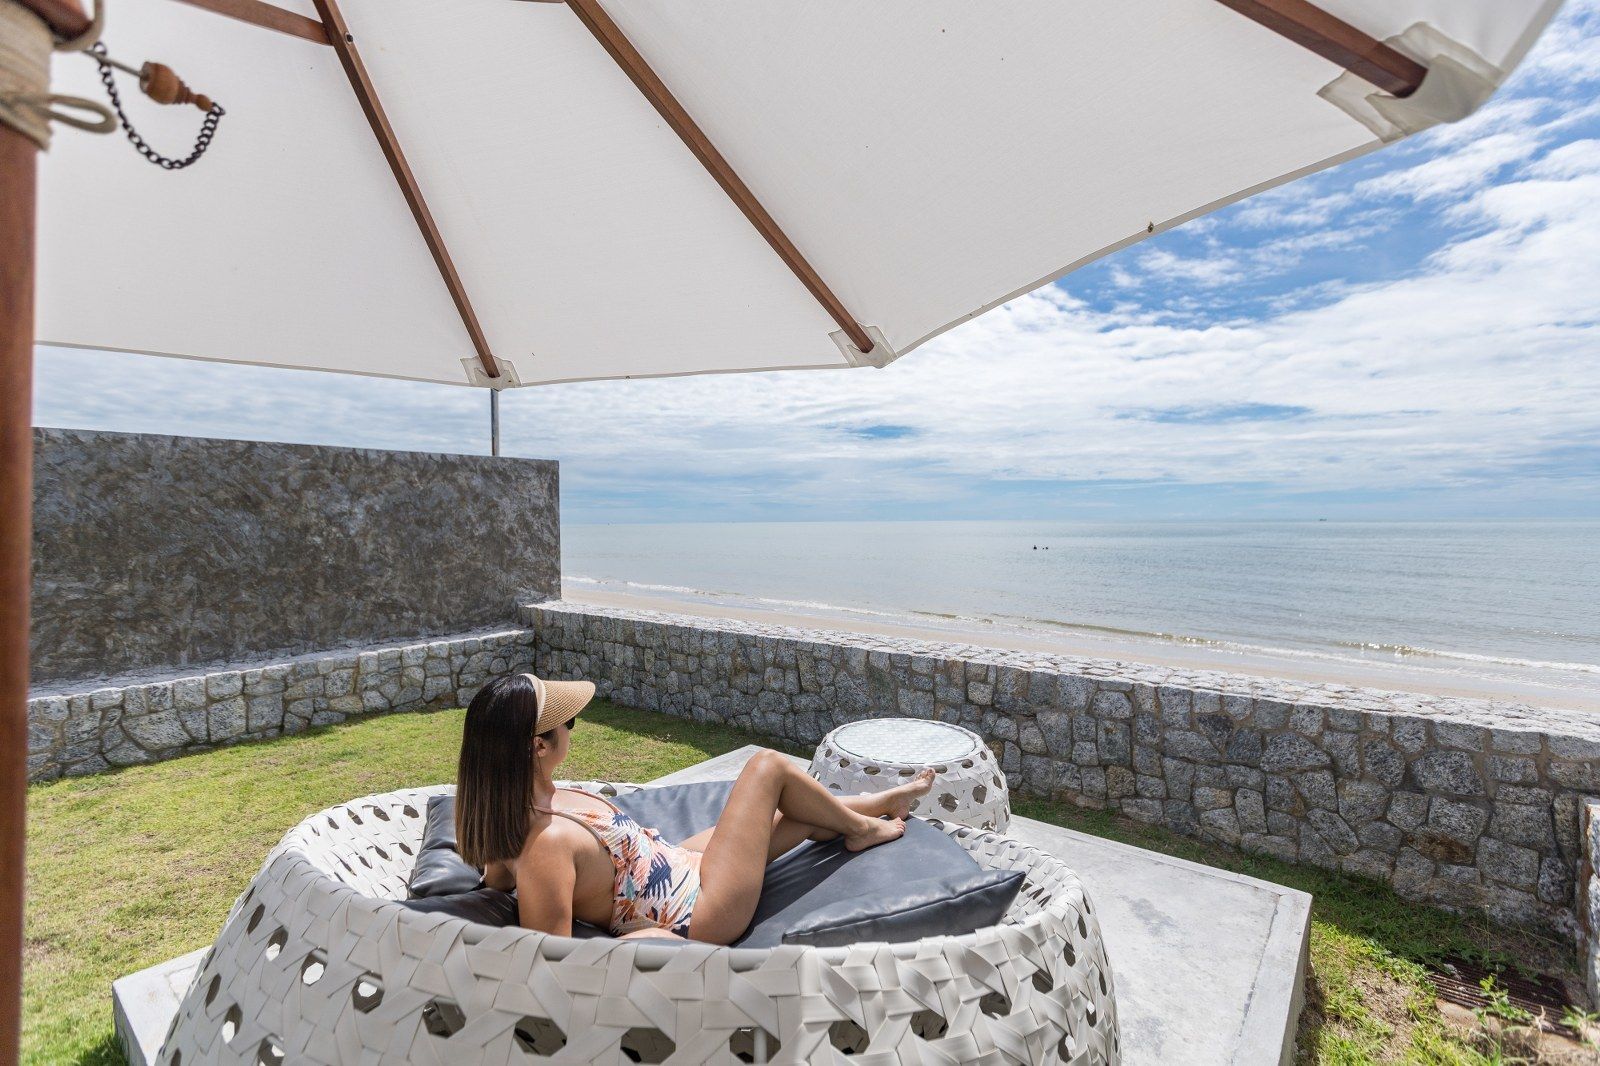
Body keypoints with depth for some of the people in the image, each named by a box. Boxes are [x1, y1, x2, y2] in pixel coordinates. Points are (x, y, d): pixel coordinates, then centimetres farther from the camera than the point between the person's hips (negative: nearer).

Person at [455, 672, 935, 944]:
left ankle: (881, 803, 47)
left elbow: (496, 877, 9)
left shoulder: (514, 808, -8)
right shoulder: (547, 842, -34)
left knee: (803, 812, 18)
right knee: (768, 766, -3)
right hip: (700, 913, -9)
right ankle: (861, 828, 24)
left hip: (678, 864, 9)